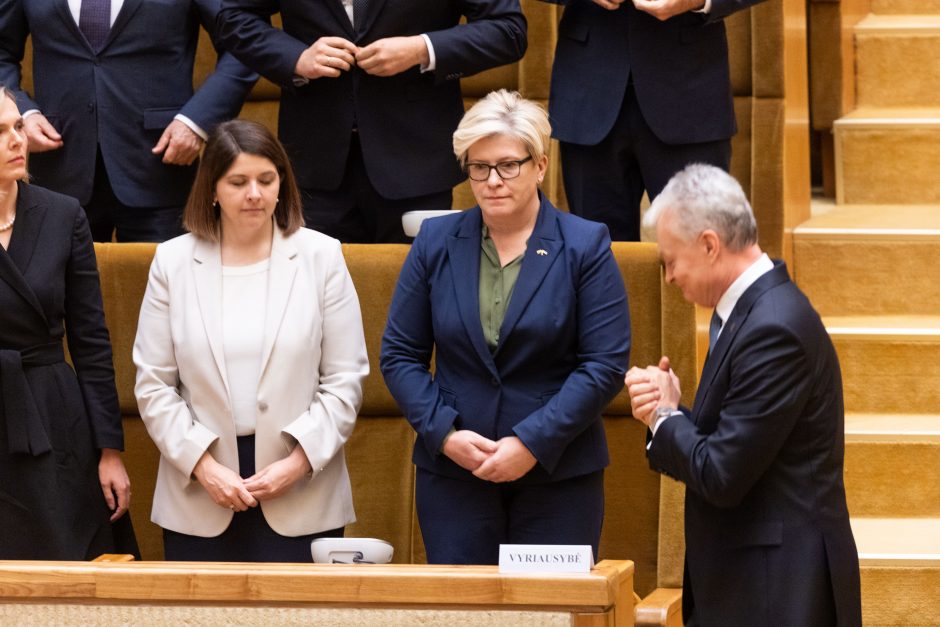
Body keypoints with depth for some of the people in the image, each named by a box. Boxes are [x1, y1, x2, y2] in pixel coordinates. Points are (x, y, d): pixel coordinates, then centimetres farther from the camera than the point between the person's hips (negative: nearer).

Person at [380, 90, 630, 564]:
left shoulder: (584, 248, 0)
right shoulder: (435, 243, 7)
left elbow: (606, 364, -6)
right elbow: (399, 355, 8)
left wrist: (532, 444, -14)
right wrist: (444, 434, -8)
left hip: (557, 475, -2)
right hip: (453, 474, 2)